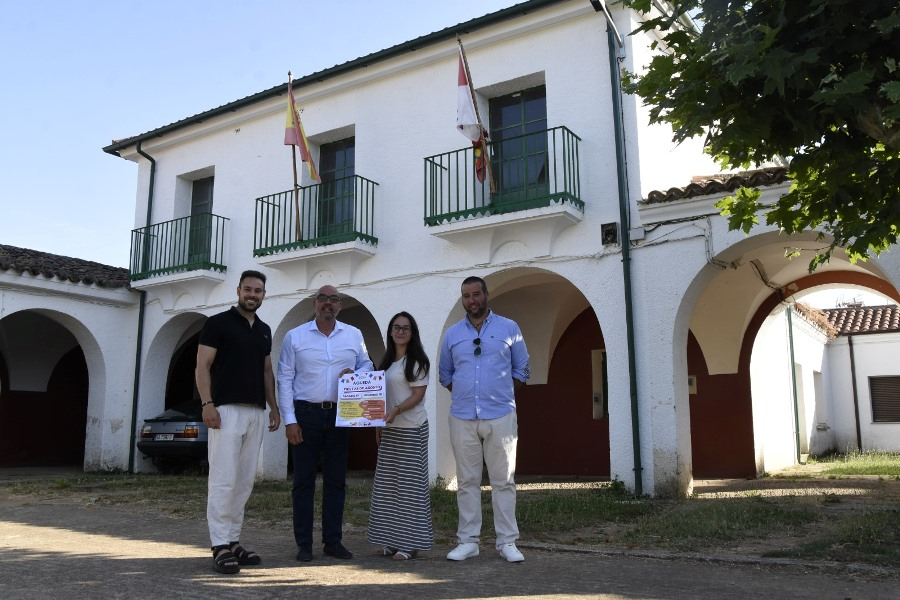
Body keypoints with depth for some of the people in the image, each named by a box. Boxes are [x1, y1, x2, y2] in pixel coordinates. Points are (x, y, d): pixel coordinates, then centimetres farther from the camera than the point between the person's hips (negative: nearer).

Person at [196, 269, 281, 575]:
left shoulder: (264, 330, 17)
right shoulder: (218, 323, -2)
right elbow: (202, 367, -6)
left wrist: (273, 406, 13)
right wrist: (207, 404, -17)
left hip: (256, 412, 7)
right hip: (226, 409, -6)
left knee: (245, 481, 8)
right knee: (223, 479, -8)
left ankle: (233, 541, 16)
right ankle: (220, 546, -4)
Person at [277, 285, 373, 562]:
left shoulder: (354, 335, 7)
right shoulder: (295, 337, 1)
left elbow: (366, 364, 17)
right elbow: (285, 380, -1)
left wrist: (355, 374, -8)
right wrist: (289, 420, -7)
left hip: (339, 414, 2)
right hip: (306, 414, -2)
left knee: (336, 481, 7)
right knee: (303, 481, 3)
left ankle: (333, 541, 17)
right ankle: (303, 544, 11)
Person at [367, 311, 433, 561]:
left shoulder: (417, 361, -5)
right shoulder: (386, 361, 16)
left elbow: (418, 394, -12)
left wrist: (396, 410, -24)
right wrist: (378, 425, 15)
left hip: (411, 428, -7)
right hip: (389, 429, 7)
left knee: (410, 483, -4)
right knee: (388, 483, 7)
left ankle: (411, 543, 2)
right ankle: (392, 540, 15)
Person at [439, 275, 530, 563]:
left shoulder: (509, 328, 5)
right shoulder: (452, 333, 10)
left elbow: (521, 369, 10)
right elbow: (445, 373, 18)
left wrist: (502, 395, 3)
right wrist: (463, 394, 7)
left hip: (500, 417, -2)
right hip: (462, 418, 2)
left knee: (503, 481, 1)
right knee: (467, 482, 7)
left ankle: (507, 542, 9)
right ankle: (468, 541, 14)